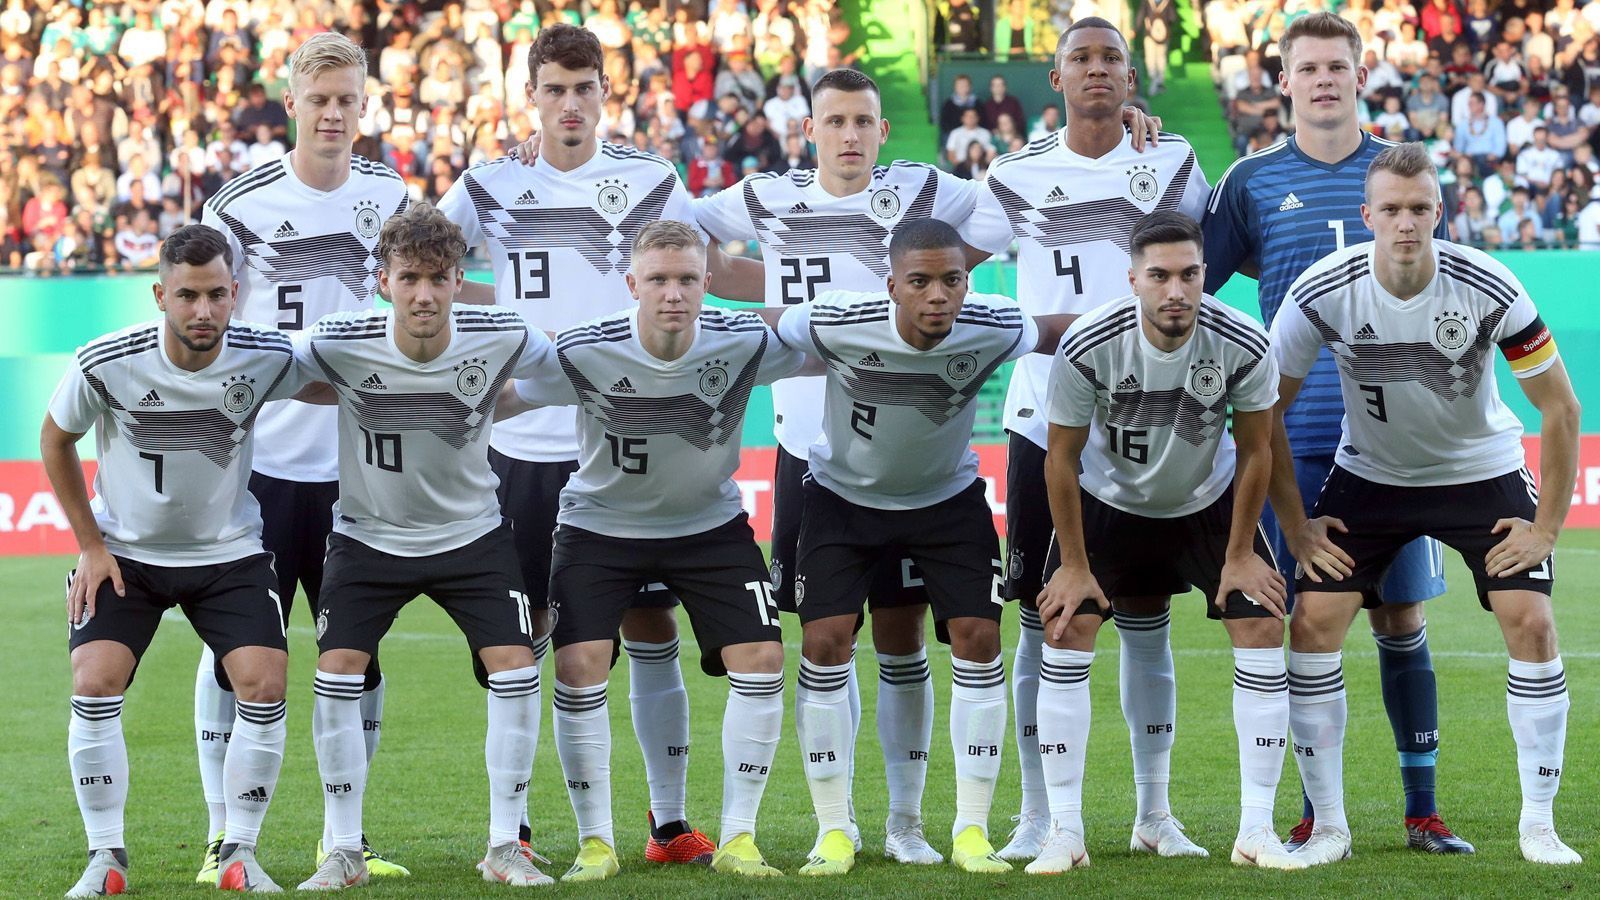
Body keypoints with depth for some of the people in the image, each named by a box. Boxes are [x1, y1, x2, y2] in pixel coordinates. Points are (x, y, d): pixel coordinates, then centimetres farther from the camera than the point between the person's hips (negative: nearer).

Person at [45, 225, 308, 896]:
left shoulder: (267, 358, -18)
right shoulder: (105, 364, -21)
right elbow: (55, 442, -1)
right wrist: (90, 544, -2)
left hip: (228, 552, 1)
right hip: (124, 553, -1)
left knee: (264, 686, -14)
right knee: (94, 685, -17)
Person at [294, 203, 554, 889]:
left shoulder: (501, 338, -18)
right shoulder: (340, 344, -22)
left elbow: (570, 366, 3)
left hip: (471, 535, 1)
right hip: (369, 536, 0)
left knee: (515, 668, -10)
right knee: (336, 673, -10)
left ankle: (504, 847, 3)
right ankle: (342, 852, 3)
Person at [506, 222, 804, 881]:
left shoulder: (746, 344, -20)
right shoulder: (582, 353, -25)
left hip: (710, 524, 2)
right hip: (601, 524, -1)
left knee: (760, 658, -11)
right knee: (578, 664, -16)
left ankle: (737, 839, 2)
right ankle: (596, 843, -2)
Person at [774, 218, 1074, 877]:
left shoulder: (993, 329, -25)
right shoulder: (835, 322, -31)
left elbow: (1053, 333, -2)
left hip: (948, 497, 1)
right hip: (844, 495, -1)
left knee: (978, 638, -8)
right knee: (824, 643, -11)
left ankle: (972, 831, 3)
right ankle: (834, 833, 1)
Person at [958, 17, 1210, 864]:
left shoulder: (1172, 165, 6)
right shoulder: (1019, 174, 5)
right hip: (1044, 419, 0)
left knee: (1145, 620, 5)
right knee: (1042, 620, 2)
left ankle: (1154, 812, 14)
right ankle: (1037, 816, 8)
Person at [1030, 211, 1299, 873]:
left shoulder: (1243, 346, -26)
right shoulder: (1087, 346, -30)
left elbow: (1254, 452, -10)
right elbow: (1062, 457, -15)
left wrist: (1240, 555, -7)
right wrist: (1074, 565, -11)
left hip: (1210, 501, 1)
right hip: (1108, 501, -1)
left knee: (1263, 628, -11)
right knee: (1065, 632, -13)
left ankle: (1256, 831, -3)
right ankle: (1065, 834, -4)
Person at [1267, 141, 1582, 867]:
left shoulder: (1489, 290, -24)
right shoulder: (1322, 292, -21)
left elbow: (1560, 409, -12)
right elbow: (1266, 408, -8)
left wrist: (1546, 527, -13)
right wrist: (1295, 527, -9)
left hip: (1482, 474, -1)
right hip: (1370, 476, 1)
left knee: (1530, 622, -14)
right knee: (1313, 623, -11)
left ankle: (1538, 826, -1)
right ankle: (1328, 826, 1)